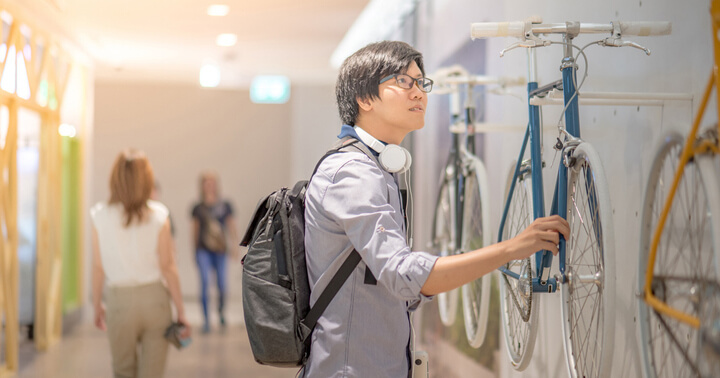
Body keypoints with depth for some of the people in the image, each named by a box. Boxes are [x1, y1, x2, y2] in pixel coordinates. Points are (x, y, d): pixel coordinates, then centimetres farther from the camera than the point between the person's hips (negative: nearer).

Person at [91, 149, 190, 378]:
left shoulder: (101, 216, -4)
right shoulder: (158, 216, -6)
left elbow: (98, 267, -1)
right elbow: (168, 268, -5)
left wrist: (97, 305, 13)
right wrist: (181, 312, 2)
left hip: (119, 301, 1)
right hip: (154, 298, -1)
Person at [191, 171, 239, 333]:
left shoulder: (225, 206, 3)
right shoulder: (198, 208, 4)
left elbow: (231, 227, 6)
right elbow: (195, 230, 11)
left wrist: (235, 245, -3)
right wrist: (195, 249, 13)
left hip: (220, 250, 1)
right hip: (203, 251, 0)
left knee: (222, 285, 2)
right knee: (204, 281, -14)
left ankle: (221, 311, 32)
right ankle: (206, 320, -9)